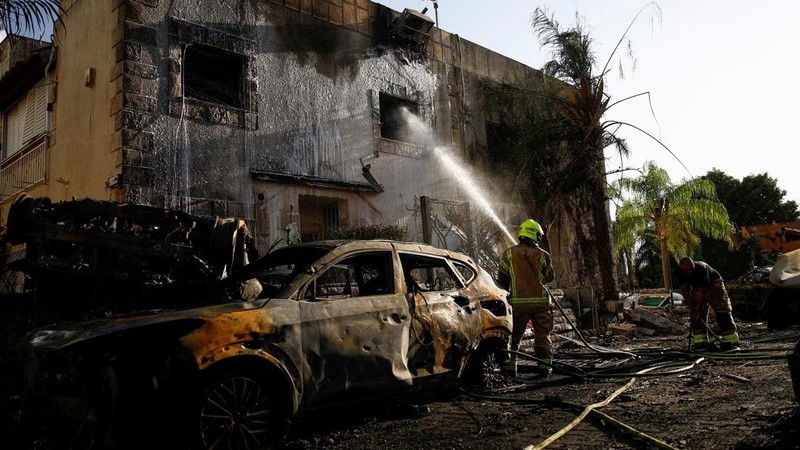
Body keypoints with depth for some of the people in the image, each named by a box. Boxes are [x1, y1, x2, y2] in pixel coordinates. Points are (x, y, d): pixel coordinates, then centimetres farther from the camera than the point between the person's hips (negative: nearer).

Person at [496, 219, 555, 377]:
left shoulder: (509, 254, -1)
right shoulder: (543, 255, 0)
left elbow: (501, 279, 1)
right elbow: (549, 277, 11)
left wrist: (510, 290, 16)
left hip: (518, 301, 0)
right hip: (541, 300, 0)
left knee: (514, 335, 8)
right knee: (542, 335, 12)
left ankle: (509, 365, 6)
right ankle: (545, 365, 13)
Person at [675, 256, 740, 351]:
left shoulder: (702, 268, -37)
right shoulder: (680, 273, -21)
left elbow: (701, 292, -33)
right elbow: (685, 289, -14)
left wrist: (696, 310, -31)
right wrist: (691, 308, -19)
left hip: (714, 284, -5)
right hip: (697, 287, 5)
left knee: (722, 312, -11)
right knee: (697, 315, -3)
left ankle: (730, 342, -8)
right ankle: (699, 343, 0)